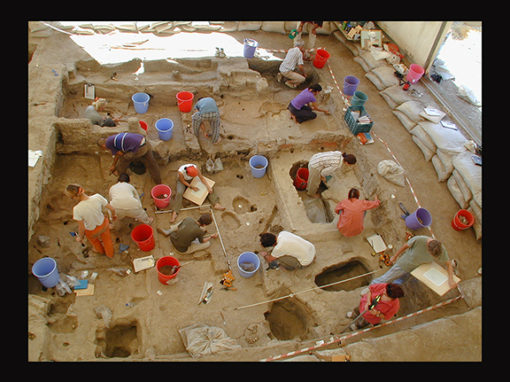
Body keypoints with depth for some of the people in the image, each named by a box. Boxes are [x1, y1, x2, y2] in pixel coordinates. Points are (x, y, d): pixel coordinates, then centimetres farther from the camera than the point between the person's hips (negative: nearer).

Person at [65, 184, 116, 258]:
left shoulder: (77, 209, -35)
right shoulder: (97, 197, -30)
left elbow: (81, 228, -22)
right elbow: (112, 209, -17)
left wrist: (80, 237, -1)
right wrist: (114, 215, 6)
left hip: (92, 231, -1)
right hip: (104, 224, 2)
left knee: (94, 241, 37)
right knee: (106, 239, 35)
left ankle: (100, 250, 70)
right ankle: (110, 254, 64)